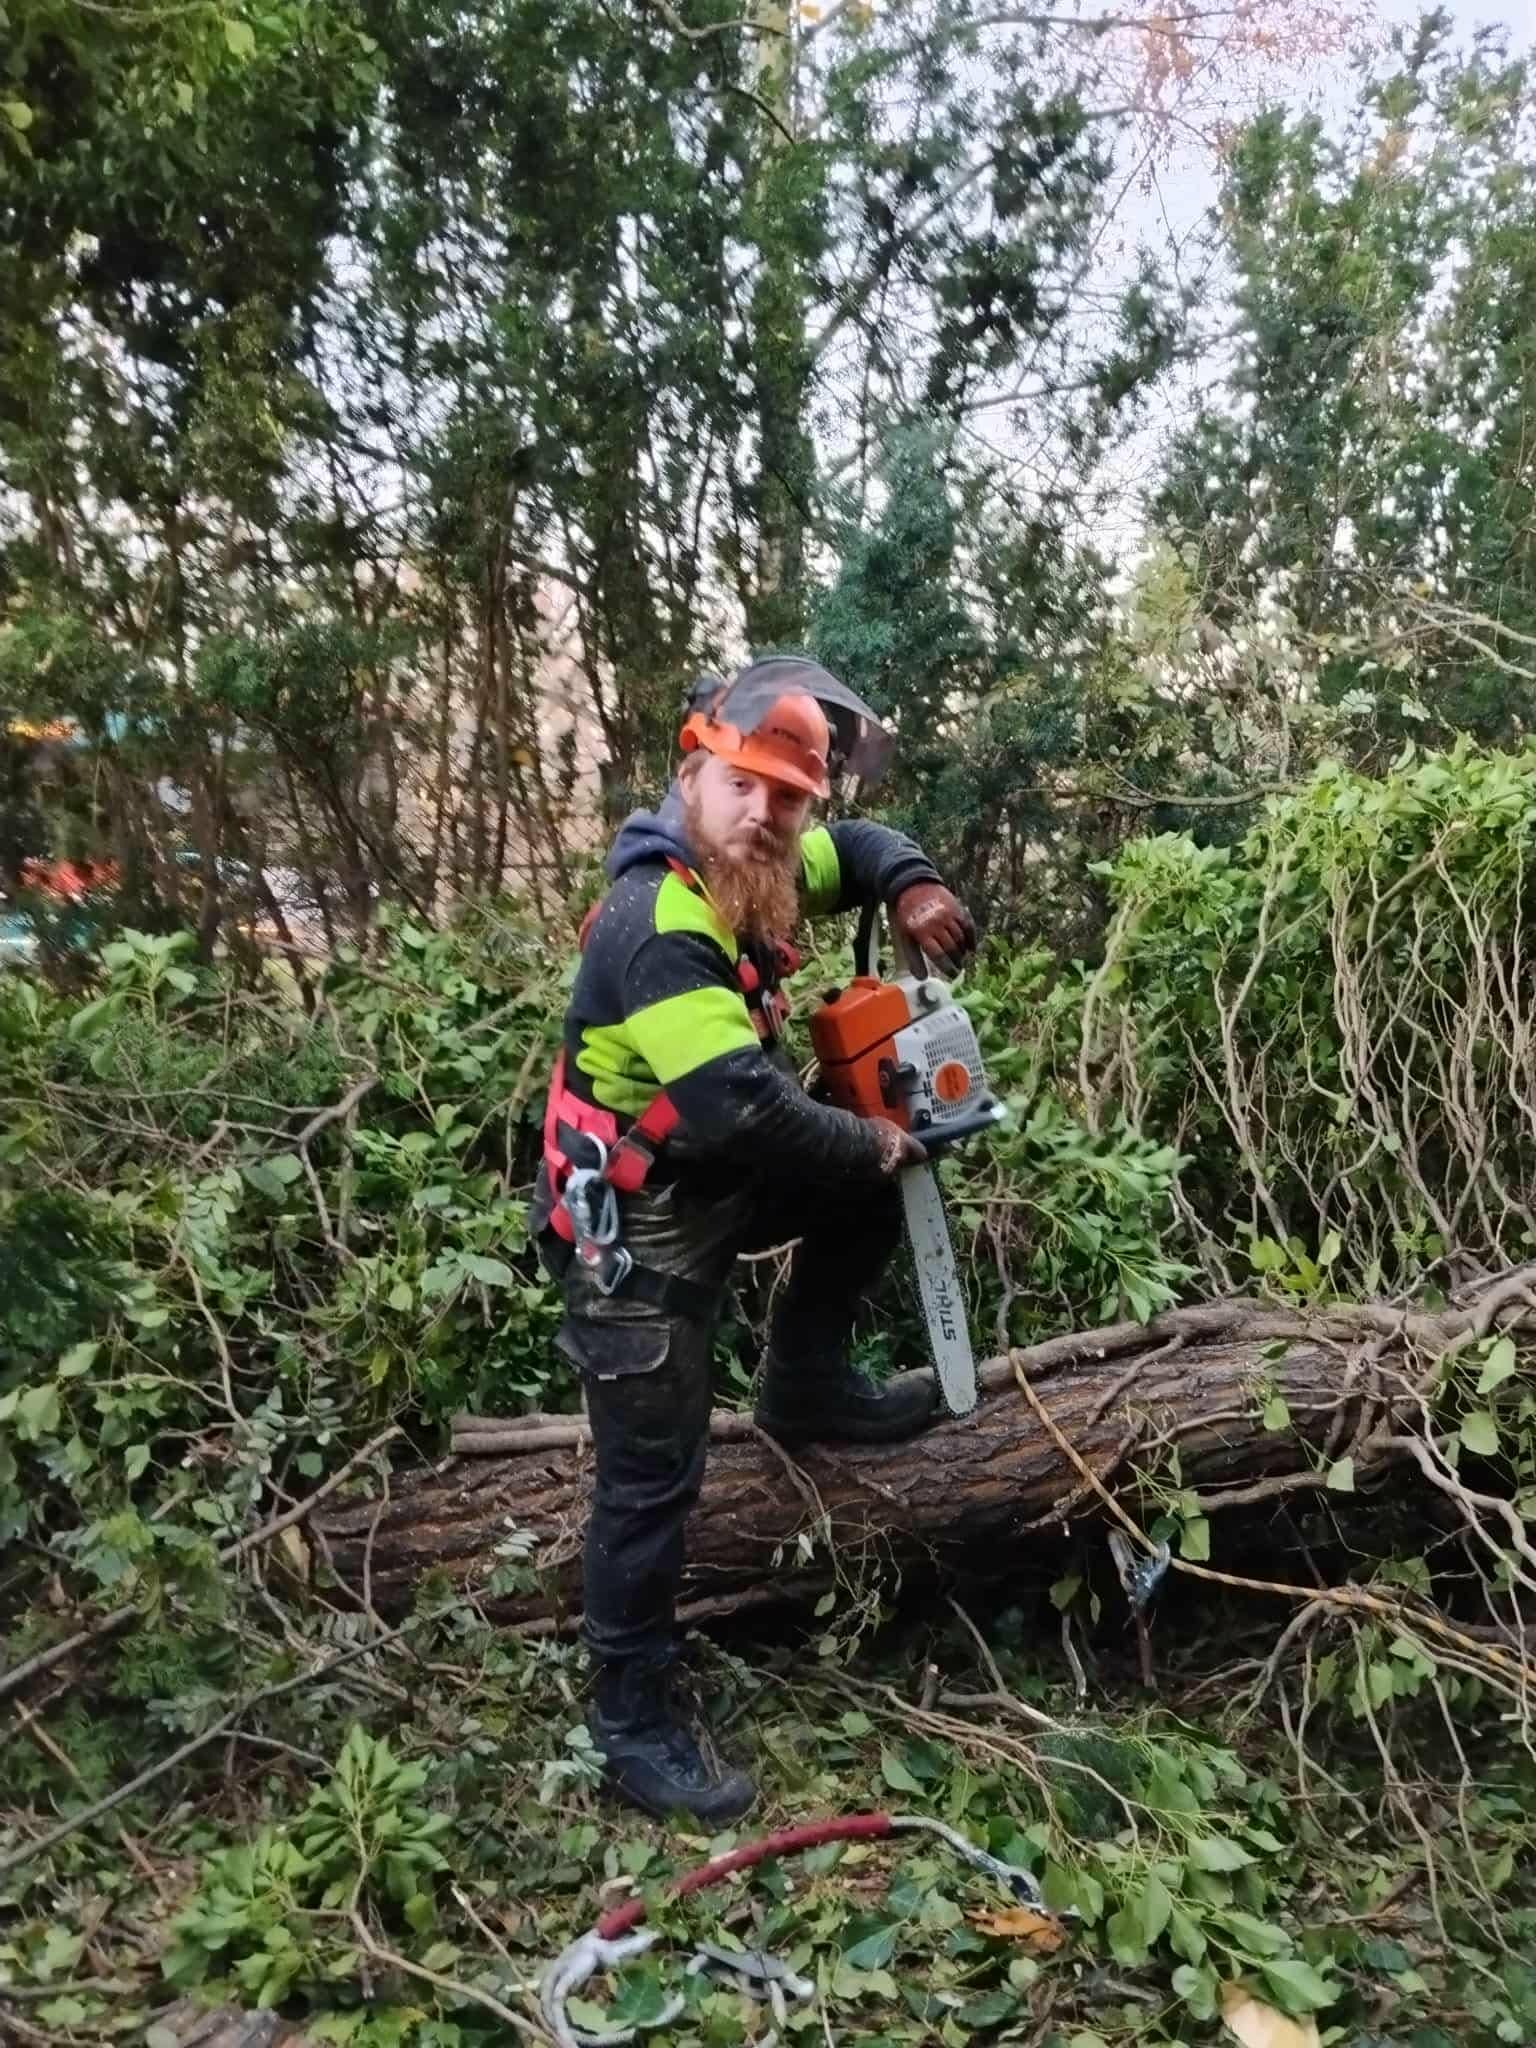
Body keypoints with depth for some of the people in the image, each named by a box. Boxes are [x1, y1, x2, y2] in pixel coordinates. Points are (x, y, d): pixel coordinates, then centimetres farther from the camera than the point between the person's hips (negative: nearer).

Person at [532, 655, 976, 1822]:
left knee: (870, 1183, 9)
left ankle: (806, 1386, 22)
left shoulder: (753, 873, -1)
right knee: (654, 1479, 0)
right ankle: (633, 1726, 17)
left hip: (719, 1186, 9)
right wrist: (872, 1144, -19)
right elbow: (742, 1103, -36)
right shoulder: (657, 925, -29)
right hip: (636, 1233, -8)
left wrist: (914, 889, -4)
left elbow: (856, 849, 19)